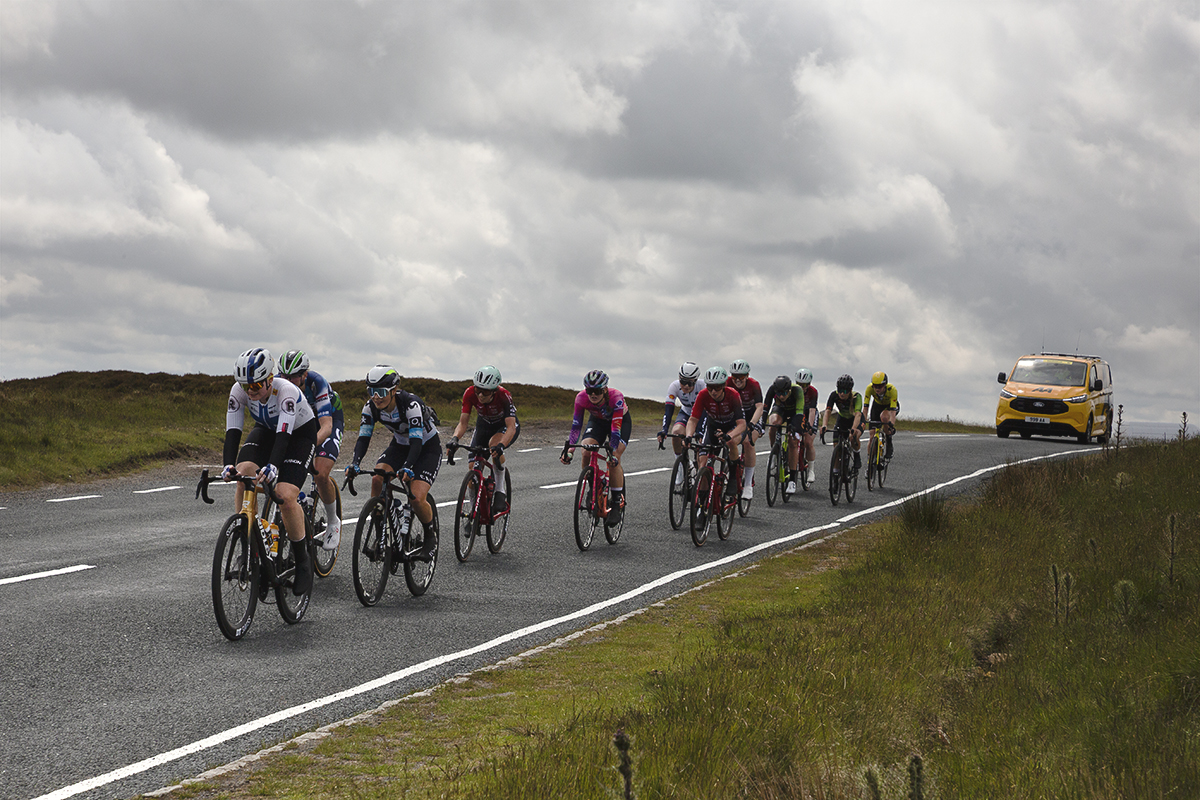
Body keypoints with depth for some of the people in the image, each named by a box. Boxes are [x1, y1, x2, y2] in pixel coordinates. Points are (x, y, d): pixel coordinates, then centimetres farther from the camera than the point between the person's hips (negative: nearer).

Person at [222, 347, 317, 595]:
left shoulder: (286, 392, -36)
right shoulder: (239, 391, -23)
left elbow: (283, 435, -45)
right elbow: (233, 431, -28)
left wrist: (272, 466, -62)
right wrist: (229, 465, -45)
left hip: (300, 433, -5)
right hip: (266, 430, 5)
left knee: (285, 496, -23)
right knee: (244, 473, -26)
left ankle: (302, 561, -5)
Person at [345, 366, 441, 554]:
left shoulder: (411, 404, -34)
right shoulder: (371, 407, -18)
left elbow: (416, 441, -40)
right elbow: (363, 437, -21)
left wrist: (407, 468, -57)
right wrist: (355, 464, -40)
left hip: (427, 447, -5)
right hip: (400, 445, 5)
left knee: (417, 499, -22)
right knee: (377, 478, -25)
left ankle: (430, 535, 9)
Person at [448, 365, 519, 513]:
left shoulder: (503, 396, -35)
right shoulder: (470, 394, -26)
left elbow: (511, 427, -40)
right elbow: (463, 422, -23)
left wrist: (500, 446, -58)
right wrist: (455, 439, -43)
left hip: (507, 425, -4)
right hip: (485, 425, 4)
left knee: (494, 444, -38)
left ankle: (500, 492, -23)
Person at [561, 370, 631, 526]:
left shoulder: (615, 397, -38)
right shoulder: (581, 398, -29)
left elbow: (616, 427, -43)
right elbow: (576, 425, -29)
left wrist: (613, 452, -54)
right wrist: (569, 448, -44)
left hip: (621, 420, -3)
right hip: (597, 420, 3)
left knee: (613, 460, -24)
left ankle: (617, 502, -12)